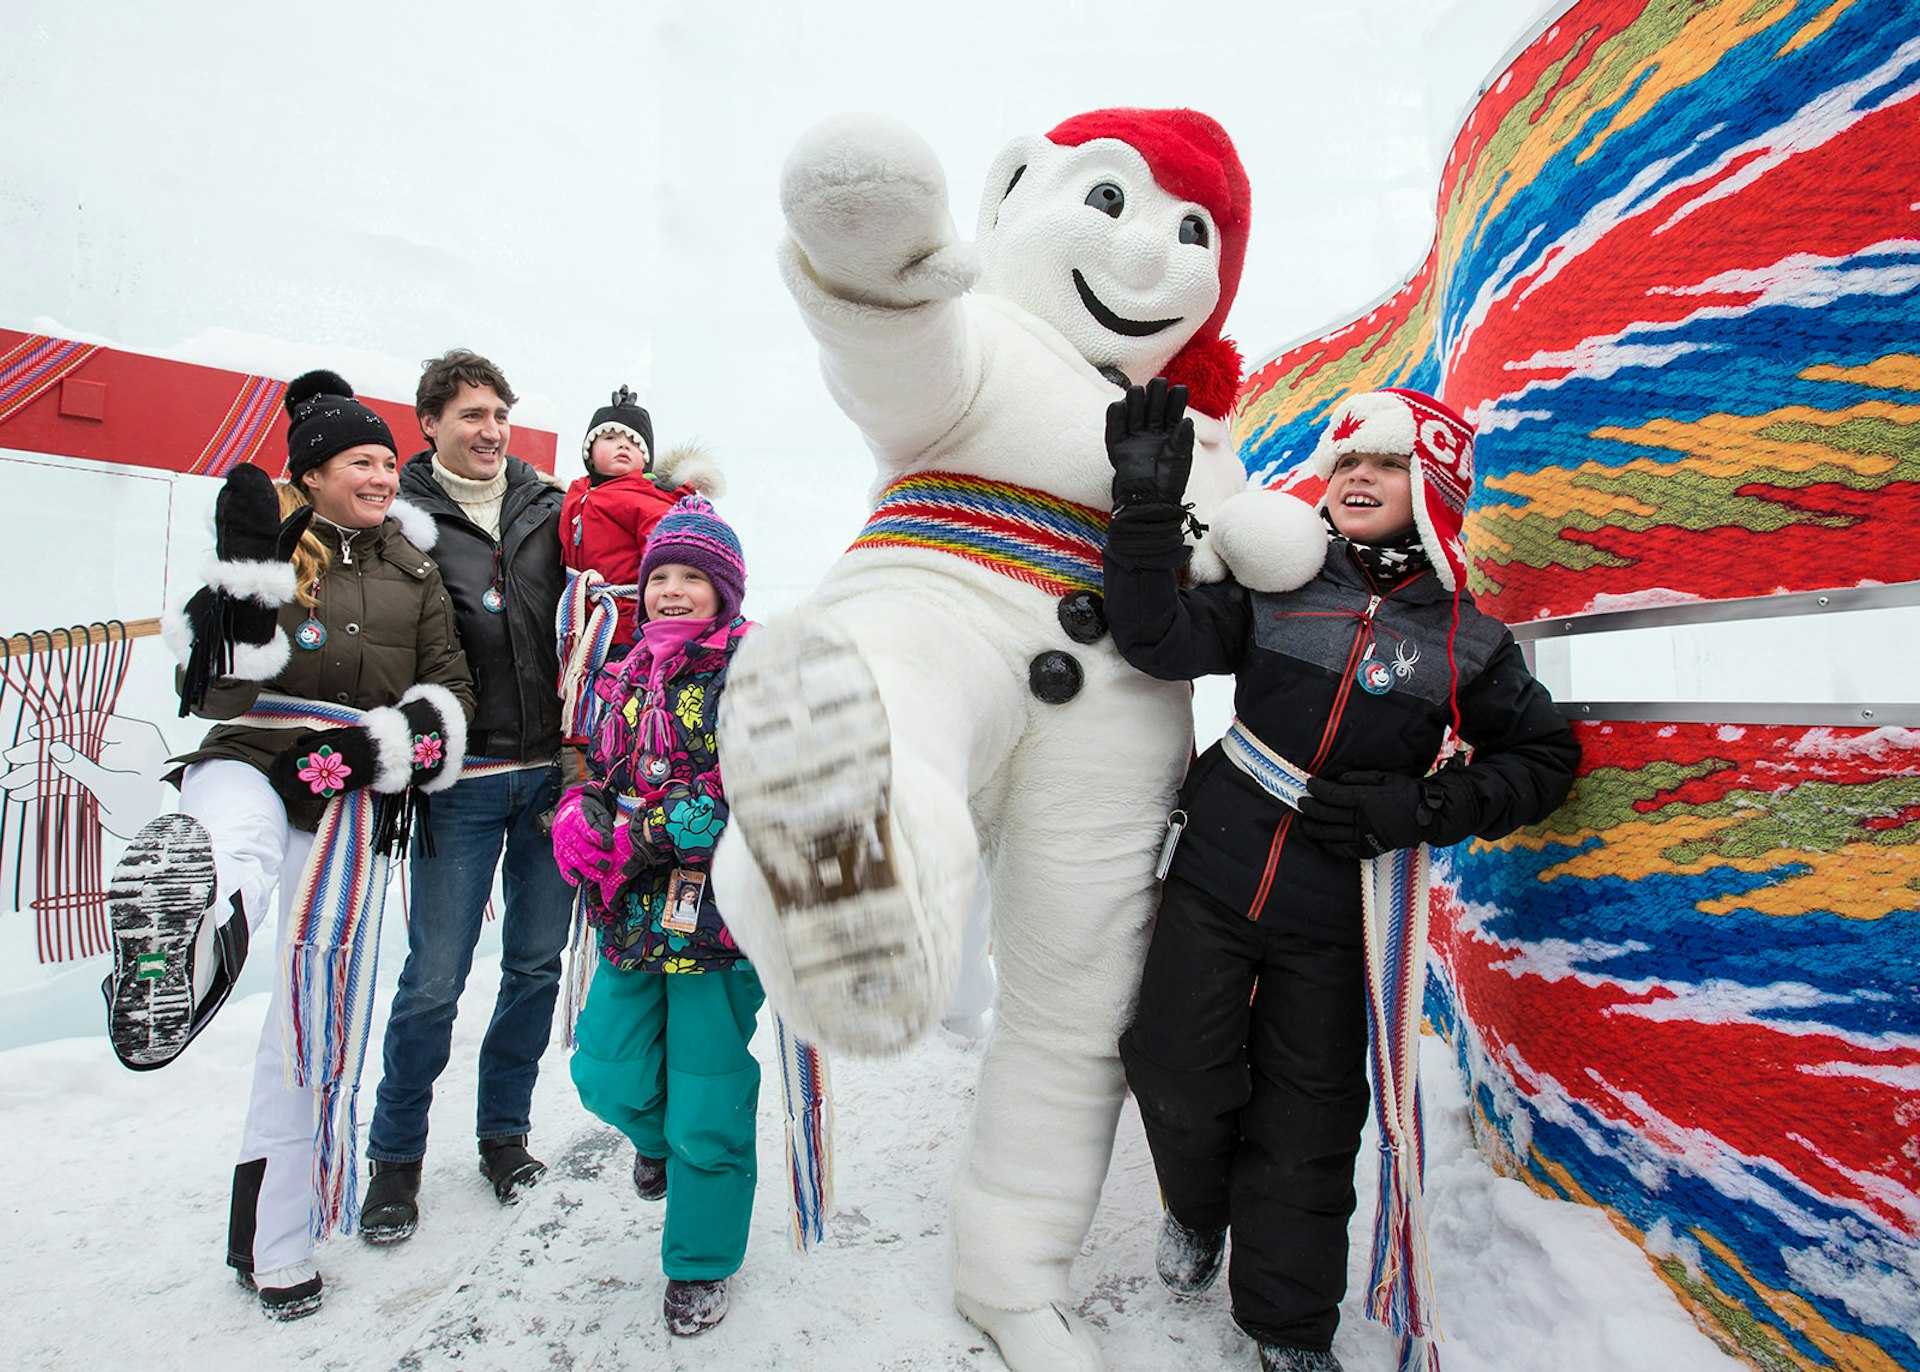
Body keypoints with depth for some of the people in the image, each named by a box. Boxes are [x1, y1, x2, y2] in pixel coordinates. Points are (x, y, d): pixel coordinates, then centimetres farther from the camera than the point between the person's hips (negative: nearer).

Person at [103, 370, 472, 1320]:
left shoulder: (414, 571, 10)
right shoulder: (266, 548, 1)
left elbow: (450, 691, 5)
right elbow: (212, 685, -9)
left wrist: (384, 744, -13)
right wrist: (248, 578, -23)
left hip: (351, 800, 2)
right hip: (248, 760, -2)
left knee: (316, 1011, 6)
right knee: (240, 850, -41)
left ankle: (271, 1242, 20)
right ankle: (187, 928, -77)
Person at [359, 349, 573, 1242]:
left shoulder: (547, 509, 10)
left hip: (552, 769, 3)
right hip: (462, 777, -3)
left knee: (536, 961, 11)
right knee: (435, 976, 2)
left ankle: (505, 1132, 30)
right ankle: (395, 1154, 25)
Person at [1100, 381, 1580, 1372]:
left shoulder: (1465, 641, -1)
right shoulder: (1276, 589, -1)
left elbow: (1545, 757, 7)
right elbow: (1161, 642, -13)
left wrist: (1419, 808, -9)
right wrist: (1148, 509, -25)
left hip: (1332, 914, 0)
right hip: (1213, 877, 1)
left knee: (1305, 1123, 10)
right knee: (1179, 1077, 7)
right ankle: (1197, 1208, 43)